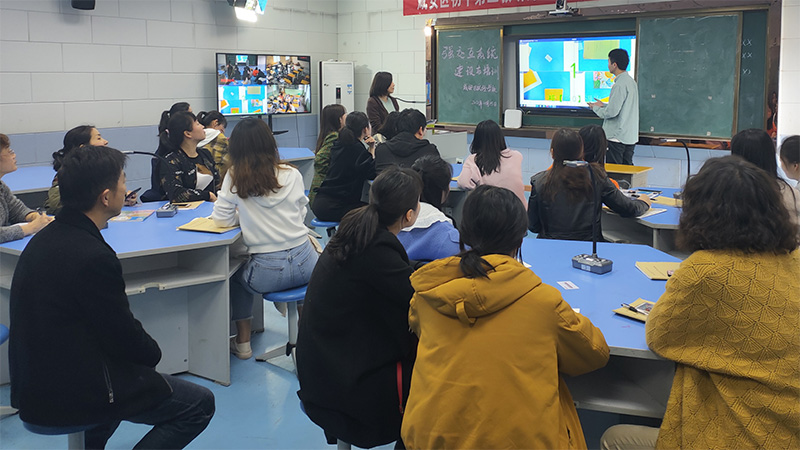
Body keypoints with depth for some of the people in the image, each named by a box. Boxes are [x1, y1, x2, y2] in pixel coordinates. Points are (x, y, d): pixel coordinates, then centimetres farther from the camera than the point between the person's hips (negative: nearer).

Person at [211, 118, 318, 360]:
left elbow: (222, 219, -1)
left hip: (268, 273, -2)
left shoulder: (235, 178, -7)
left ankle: (243, 342, 32)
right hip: (305, 264, 2)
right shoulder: (292, 175, -2)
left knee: (235, 274, 32)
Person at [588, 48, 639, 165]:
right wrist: (603, 105, 20)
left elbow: (612, 112, -20)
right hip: (630, 137, 9)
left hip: (617, 138, -9)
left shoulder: (620, 85, -18)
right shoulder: (631, 81, 12)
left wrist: (596, 108, -3)